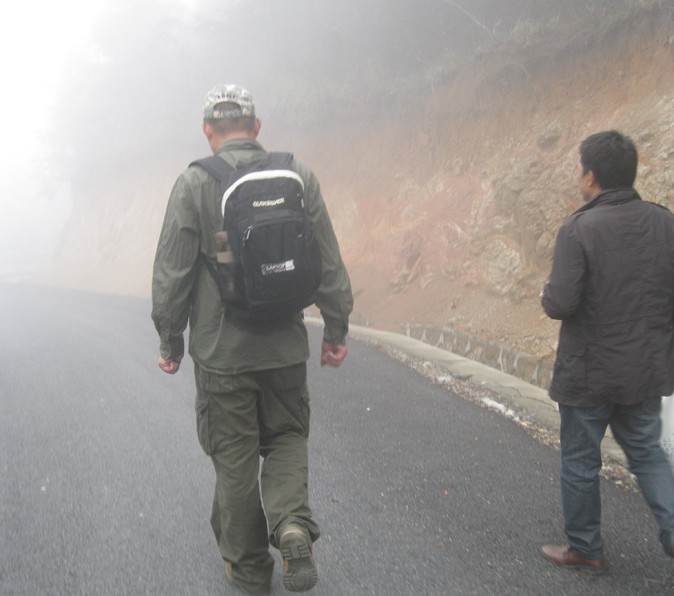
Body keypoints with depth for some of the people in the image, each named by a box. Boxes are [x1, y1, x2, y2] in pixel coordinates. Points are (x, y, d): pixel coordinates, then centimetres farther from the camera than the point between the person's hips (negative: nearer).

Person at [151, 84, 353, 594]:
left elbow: (171, 274, -7)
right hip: (286, 347, 2)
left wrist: (171, 342, 6)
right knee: (287, 437, 20)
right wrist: (336, 329, 11)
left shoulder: (193, 183, -9)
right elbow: (330, 264, 1)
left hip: (221, 351, -2)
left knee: (234, 458, 11)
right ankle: (293, 524, -3)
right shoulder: (298, 176, -1)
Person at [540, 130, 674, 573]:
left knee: (580, 462, 13)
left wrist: (547, 295, -1)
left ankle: (585, 548, 27)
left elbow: (561, 304, -22)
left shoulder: (580, 229, -18)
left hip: (589, 373, -4)